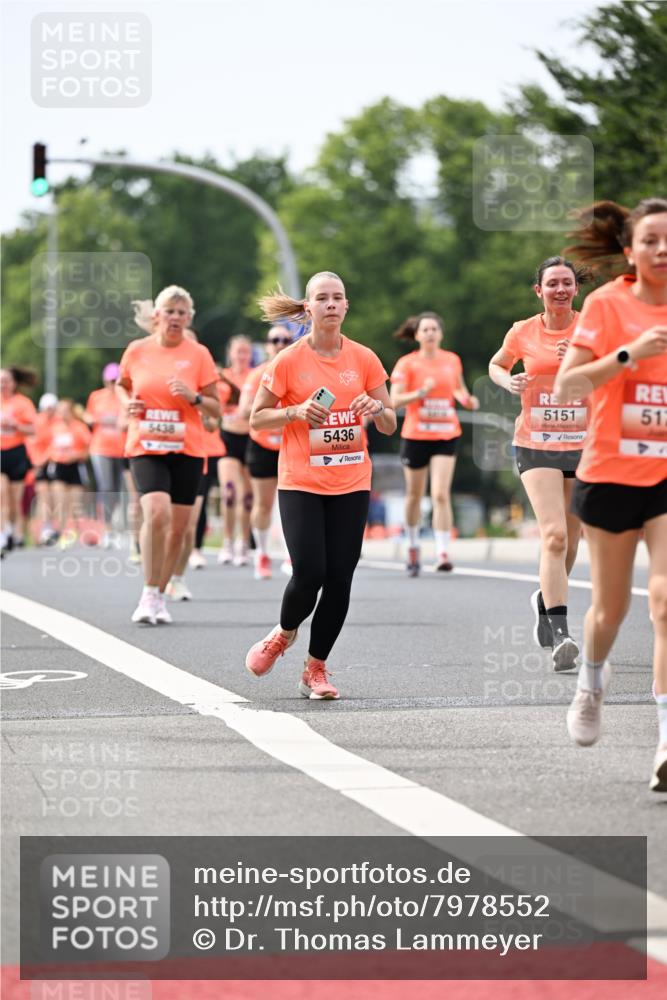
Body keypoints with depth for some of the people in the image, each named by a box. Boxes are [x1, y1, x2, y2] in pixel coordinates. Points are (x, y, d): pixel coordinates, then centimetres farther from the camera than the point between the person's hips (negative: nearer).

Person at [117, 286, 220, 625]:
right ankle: (149, 594, -14)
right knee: (157, 511, -23)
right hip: (145, 448, -1)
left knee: (177, 527, 4)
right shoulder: (137, 350, 2)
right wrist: (128, 403, 0)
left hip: (186, 449, 1)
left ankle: (159, 597, 21)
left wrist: (194, 397, -16)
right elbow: (122, 385, 21)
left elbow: (215, 408, 4)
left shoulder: (198, 354, 0)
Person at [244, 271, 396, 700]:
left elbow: (390, 426, 9)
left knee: (339, 579, -2)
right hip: (301, 483, -3)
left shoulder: (364, 359, 4)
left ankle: (316, 668, 13)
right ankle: (283, 634, 19)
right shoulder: (289, 361, -4)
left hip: (351, 484, 3)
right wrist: (295, 412, -15)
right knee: (309, 573, -13)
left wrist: (377, 408, -13)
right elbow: (257, 419, 2)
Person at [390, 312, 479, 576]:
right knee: (414, 495, 11)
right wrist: (421, 392, -24)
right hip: (415, 435, -1)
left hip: (446, 435, 1)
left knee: (441, 495, -13)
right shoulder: (407, 363, -3)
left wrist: (467, 399, 2)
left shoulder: (452, 361, 6)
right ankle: (413, 548, 31)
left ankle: (443, 554, -17)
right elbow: (395, 400, -10)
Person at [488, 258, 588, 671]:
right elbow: (496, 364, 19)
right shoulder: (523, 332, 1)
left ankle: (546, 600, 41)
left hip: (582, 445, 2)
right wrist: (508, 381, -3)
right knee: (554, 534, -17)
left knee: (570, 538, 12)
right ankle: (560, 635, -20)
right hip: (536, 445, -2)